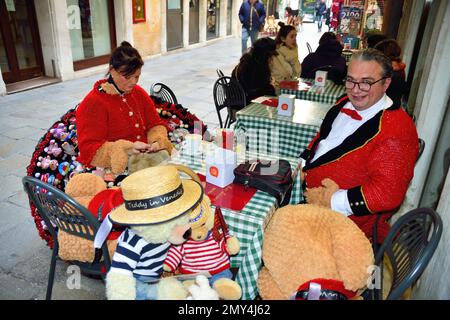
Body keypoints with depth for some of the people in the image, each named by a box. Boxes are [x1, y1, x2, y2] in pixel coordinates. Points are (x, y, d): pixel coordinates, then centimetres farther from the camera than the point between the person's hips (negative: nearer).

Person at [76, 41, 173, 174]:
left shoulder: (139, 93, 12)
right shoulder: (93, 103, -7)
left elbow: (155, 125, 16)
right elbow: (89, 149, -11)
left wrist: (157, 141, -8)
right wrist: (126, 149, -25)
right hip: (114, 168, -6)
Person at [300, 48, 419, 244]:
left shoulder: (396, 130, -21)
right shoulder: (345, 104, 6)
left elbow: (387, 193, -25)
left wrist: (331, 201, -22)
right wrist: (302, 165, 4)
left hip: (341, 218, -8)